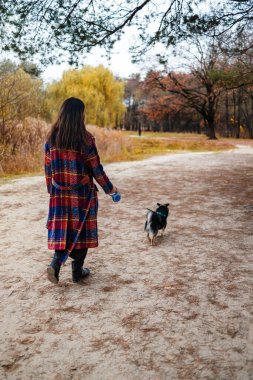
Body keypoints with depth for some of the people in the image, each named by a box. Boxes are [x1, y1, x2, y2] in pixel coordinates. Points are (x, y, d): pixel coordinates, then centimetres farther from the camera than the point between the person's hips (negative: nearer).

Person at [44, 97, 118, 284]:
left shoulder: (52, 137, 1)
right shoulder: (85, 138, -12)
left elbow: (48, 167, 6)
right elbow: (95, 167, -8)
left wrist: (51, 189, 18)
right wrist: (109, 188, 5)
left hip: (60, 193, 4)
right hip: (82, 192, -3)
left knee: (62, 228, 14)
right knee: (81, 229, 9)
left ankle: (56, 263, -4)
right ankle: (77, 272, 18)